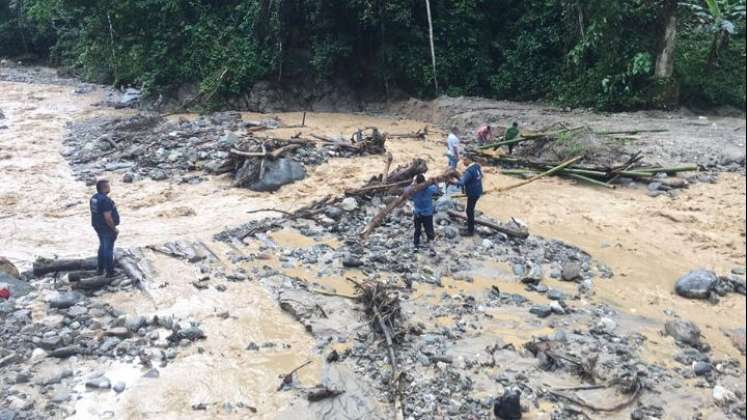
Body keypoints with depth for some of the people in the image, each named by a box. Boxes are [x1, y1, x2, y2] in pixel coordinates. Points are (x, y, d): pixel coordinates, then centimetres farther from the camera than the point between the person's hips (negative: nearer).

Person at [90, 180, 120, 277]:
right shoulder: (105, 200, -26)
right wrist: (114, 229, -16)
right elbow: (108, 217, -27)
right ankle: (110, 272, 12)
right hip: (106, 228, -9)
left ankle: (100, 269, 32)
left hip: (98, 226, 9)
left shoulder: (94, 197, 4)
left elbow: (96, 213, 12)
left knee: (102, 247, 22)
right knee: (108, 249, 2)